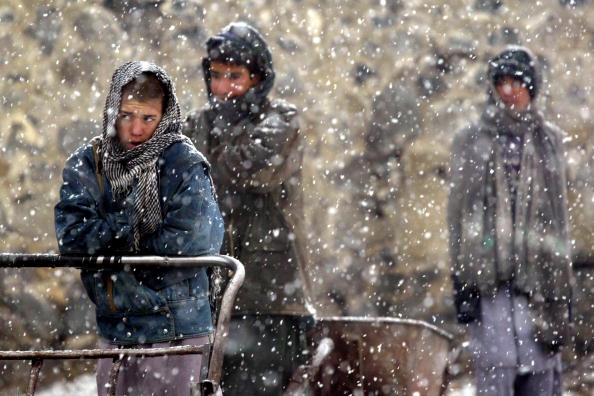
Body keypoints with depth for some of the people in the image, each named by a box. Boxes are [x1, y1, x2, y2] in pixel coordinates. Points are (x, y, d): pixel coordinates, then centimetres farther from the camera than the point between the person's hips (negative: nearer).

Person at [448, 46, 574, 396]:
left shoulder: (549, 140, 13)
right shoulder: (472, 141, 8)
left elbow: (559, 213, 15)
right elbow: (460, 212, 6)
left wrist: (564, 282, 10)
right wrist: (462, 280, -2)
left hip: (538, 272, 2)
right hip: (489, 270, -2)